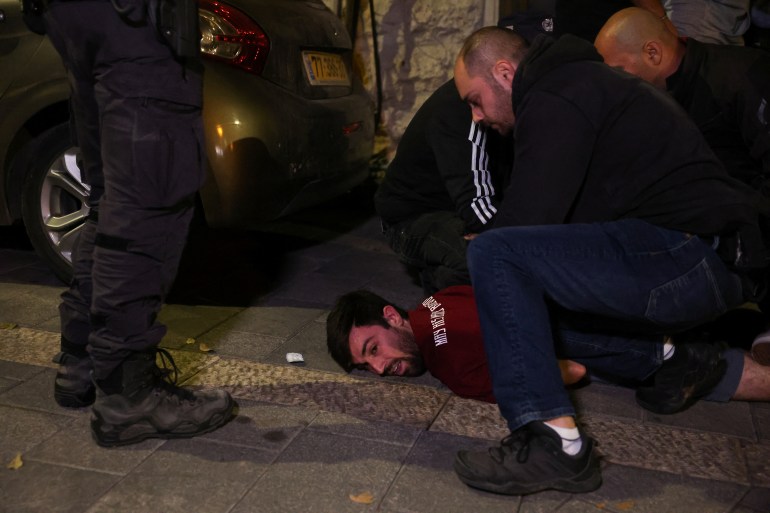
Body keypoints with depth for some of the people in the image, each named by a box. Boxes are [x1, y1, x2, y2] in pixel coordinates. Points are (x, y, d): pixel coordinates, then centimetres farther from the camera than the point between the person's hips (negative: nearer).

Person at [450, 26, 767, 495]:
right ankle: (674, 353, 19)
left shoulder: (554, 101, -10)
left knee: (495, 256, -19)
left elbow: (526, 221, -15)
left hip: (687, 253, -10)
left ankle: (554, 441, -22)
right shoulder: (582, 80, 22)